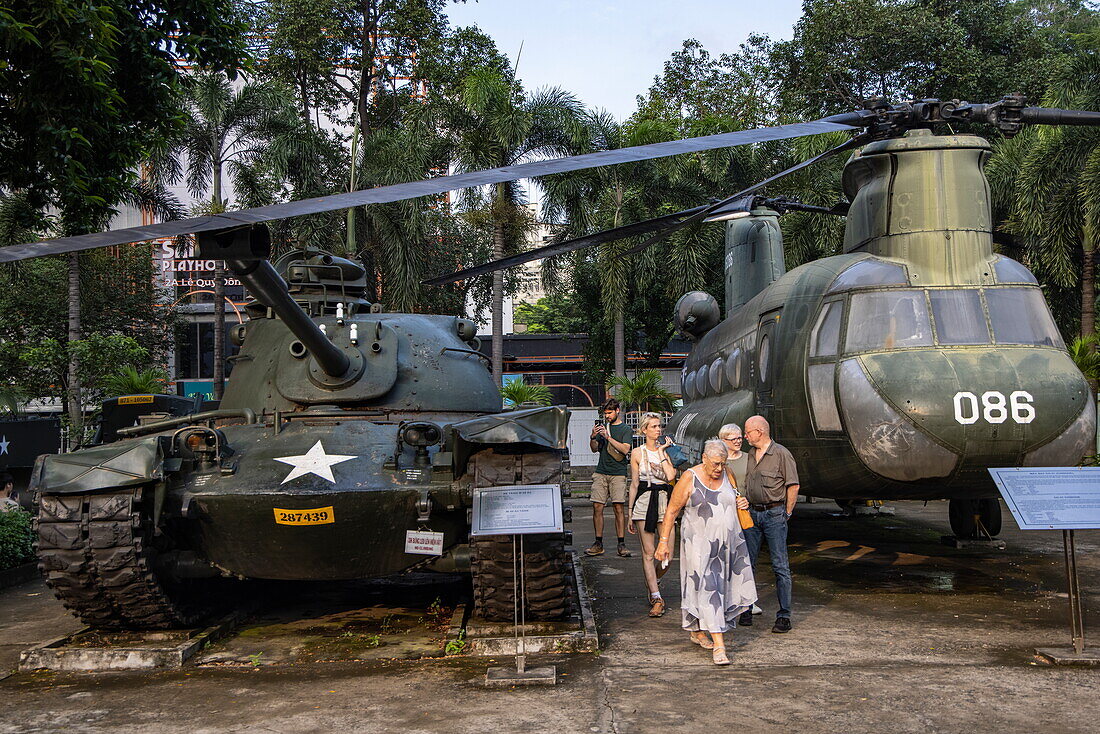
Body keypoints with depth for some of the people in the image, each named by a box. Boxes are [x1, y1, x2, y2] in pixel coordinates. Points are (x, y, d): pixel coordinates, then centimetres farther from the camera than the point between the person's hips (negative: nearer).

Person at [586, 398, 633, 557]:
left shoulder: (625, 429, 4)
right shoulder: (603, 426, 16)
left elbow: (625, 449, -10)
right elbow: (595, 449, 16)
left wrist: (608, 437, -15)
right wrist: (593, 437, -3)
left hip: (618, 474, -4)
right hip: (601, 472, 4)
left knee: (618, 508, -6)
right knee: (597, 507, -1)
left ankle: (621, 545, -1)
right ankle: (598, 544, 6)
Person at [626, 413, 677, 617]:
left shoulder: (667, 450, 7)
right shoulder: (637, 453, 5)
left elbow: (670, 476, -11)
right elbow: (634, 485, 7)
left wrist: (662, 451, -7)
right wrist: (630, 514, 7)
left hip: (665, 502, 1)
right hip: (644, 502, -1)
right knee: (648, 552, -3)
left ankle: (652, 581, 27)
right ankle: (656, 598, 2)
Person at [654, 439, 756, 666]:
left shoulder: (727, 476, 7)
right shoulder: (689, 479, -8)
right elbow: (671, 512, -5)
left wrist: (740, 504, 2)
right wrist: (664, 541, -8)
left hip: (728, 543, 6)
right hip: (700, 543, -6)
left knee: (725, 586, 9)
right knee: (707, 588, -11)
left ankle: (698, 632, 28)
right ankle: (718, 645, -12)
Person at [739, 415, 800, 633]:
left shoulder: (781, 454, -7)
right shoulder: (750, 455, 12)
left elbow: (793, 485, -7)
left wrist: (787, 513, -6)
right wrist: (745, 508, 12)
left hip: (774, 513, -6)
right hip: (752, 513, 6)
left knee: (780, 566, -2)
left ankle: (784, 616, 2)